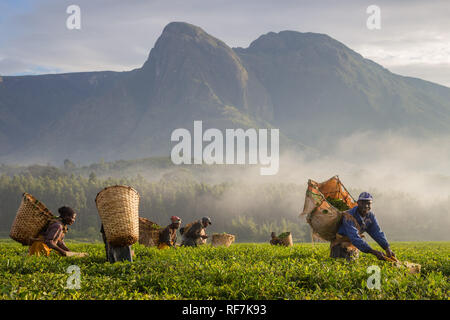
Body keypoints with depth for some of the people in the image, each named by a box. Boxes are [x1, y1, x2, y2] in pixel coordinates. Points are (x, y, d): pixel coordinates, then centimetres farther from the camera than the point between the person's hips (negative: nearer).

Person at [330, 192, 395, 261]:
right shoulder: (349, 216, -31)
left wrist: (387, 249, -28)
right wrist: (373, 252, -48)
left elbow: (377, 233, -11)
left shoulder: (370, 216, -7)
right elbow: (354, 238, -40)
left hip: (353, 245, 6)